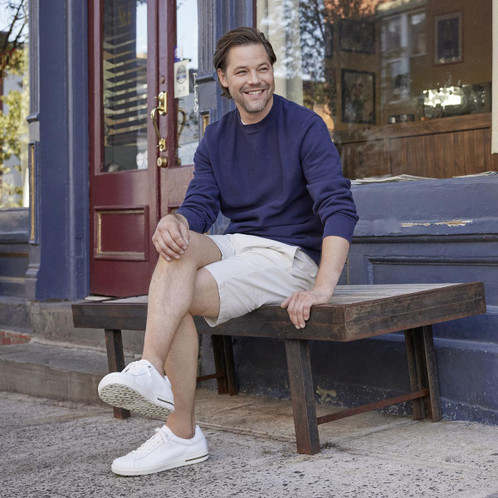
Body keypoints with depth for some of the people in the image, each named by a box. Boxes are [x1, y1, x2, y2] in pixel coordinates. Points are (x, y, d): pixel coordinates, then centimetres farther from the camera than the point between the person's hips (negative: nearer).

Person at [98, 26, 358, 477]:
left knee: (178, 298, -24)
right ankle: (151, 375, -31)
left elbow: (339, 208, -16)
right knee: (179, 245, -27)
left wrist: (322, 288, -30)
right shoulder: (215, 139, 12)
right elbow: (201, 205, 2)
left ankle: (179, 434, -23)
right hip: (235, 247, 5)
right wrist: (174, 221, -25)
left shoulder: (305, 127, -6)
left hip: (290, 257, -5)